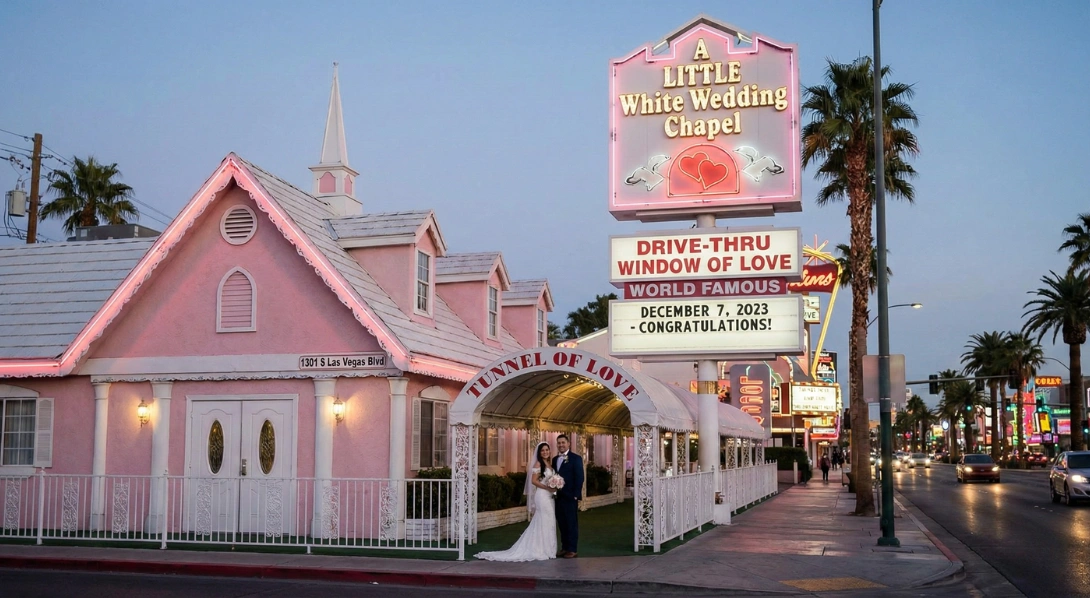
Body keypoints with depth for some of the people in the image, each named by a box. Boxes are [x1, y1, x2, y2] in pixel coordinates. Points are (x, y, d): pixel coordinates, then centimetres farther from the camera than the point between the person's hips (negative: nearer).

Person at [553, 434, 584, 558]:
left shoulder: (576, 458, -4)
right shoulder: (555, 459, 14)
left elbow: (579, 478, -9)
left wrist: (576, 495, -15)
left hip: (570, 497, -6)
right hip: (558, 497, 6)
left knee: (572, 523, 1)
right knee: (561, 523, 10)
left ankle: (573, 550, 6)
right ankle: (564, 548, 17)